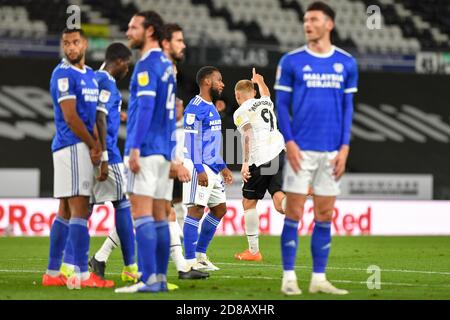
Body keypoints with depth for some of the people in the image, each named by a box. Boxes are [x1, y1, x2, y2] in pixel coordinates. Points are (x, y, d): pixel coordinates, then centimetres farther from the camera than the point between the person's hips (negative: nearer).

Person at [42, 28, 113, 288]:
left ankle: (53, 273, 14)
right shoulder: (64, 74, -10)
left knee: (66, 212, 10)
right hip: (72, 147, -9)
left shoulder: (91, 75, 17)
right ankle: (82, 274, -15)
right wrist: (94, 145, -7)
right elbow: (70, 117, -14)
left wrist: (96, 146, 2)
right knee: (80, 210, -12)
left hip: (83, 148, 9)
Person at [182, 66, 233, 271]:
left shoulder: (211, 107, 19)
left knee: (219, 208, 12)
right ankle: (190, 261, -10)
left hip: (212, 168, 10)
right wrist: (199, 169, -24)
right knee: (196, 210, -10)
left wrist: (222, 167, 25)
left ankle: (200, 254, 20)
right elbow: (191, 139, -18)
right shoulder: (195, 108, -13)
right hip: (199, 167, -10)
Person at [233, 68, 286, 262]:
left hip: (259, 160, -5)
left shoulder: (241, 112, 4)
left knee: (249, 202, 10)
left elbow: (248, 136, -11)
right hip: (280, 154, 5)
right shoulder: (266, 103, 23)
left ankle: (254, 251, 14)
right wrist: (259, 81, 69)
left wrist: (245, 163, -15)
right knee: (279, 199, -6)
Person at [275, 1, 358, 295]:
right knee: (294, 213, -3)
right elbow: (281, 105, 1)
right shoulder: (292, 61, 1)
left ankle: (319, 278, 11)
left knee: (325, 215, 5)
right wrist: (289, 143, -9)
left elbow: (348, 107, 9)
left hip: (332, 150, 2)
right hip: (301, 149, -2)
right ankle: (289, 278, 2)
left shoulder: (346, 64, 7)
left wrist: (345, 147, 1)